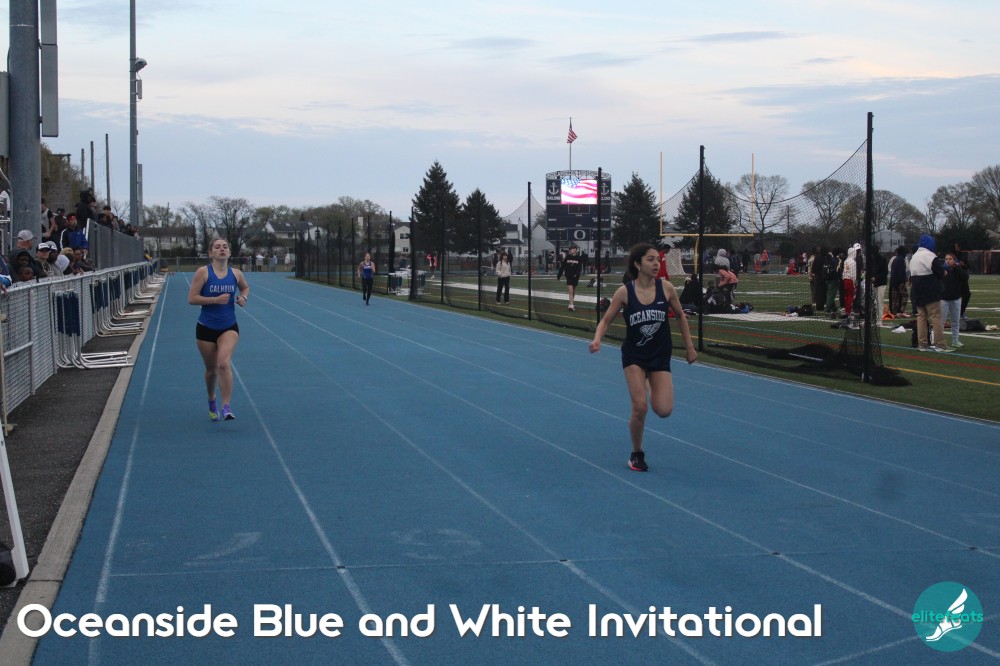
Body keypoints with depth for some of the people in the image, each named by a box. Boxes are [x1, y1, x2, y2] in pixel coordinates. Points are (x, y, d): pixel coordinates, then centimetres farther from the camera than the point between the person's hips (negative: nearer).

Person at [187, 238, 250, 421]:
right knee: (211, 369, 12)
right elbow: (192, 298, -13)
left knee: (223, 363, -22)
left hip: (229, 328, 0)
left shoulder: (236, 273, -1)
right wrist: (215, 299, -22)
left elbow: (245, 287, 21)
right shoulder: (203, 272, -9)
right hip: (206, 328, 0)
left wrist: (243, 297, -1)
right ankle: (212, 402, 40)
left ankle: (226, 407, -21)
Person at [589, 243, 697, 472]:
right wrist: (597, 339, -23)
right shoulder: (624, 292, -12)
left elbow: (680, 316, 7)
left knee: (664, 410, -10)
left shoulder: (666, 288, -8)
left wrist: (689, 346, 10)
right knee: (640, 407, -11)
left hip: (660, 357, 2)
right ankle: (637, 454, 13)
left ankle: (651, 390, 27)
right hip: (634, 356, -1)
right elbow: (606, 320, -3)